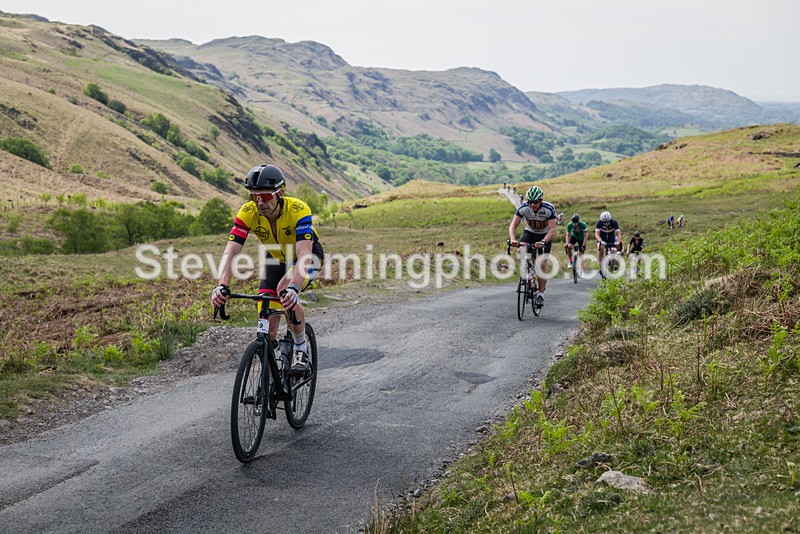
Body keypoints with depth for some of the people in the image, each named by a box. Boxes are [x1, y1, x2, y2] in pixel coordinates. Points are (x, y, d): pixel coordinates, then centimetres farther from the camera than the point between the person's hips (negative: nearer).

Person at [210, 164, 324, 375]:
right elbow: (230, 253, -34)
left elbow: (304, 256, -47)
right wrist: (222, 286, -52)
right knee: (267, 322, -9)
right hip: (276, 259, 4)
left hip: (308, 255, -4)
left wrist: (293, 288, -64)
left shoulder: (298, 210, -36)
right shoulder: (247, 213, -27)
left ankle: (301, 350, -13)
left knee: (285, 290, -34)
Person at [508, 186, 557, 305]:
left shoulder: (549, 209, -29)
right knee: (521, 252, -27)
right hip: (529, 232, 2)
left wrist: (542, 242, -51)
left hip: (545, 236, -2)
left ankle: (541, 292, 4)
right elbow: (513, 225, -25)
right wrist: (513, 239, -45)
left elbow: (552, 230, -34)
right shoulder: (523, 208, -24)